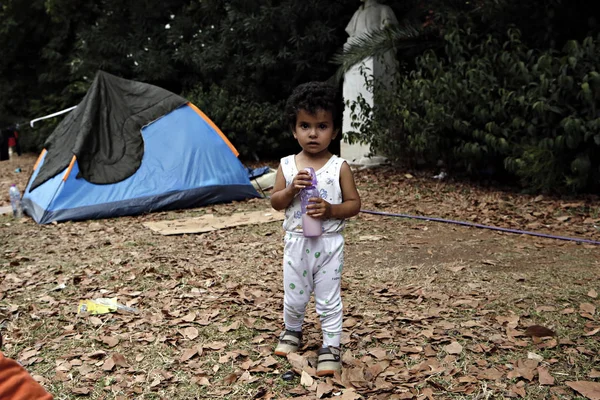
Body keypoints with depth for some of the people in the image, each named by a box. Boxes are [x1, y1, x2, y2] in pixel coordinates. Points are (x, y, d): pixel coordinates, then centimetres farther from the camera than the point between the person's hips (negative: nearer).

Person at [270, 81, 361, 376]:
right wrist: (291, 189, -19)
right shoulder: (287, 165, -2)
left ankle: (331, 348, 21)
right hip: (296, 242, 2)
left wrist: (331, 210, -21)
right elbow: (275, 203, -1)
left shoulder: (339, 167, -7)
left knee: (329, 300, 7)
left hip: (328, 243, -2)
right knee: (294, 297, 16)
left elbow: (354, 204, -4)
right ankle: (292, 331, 43)